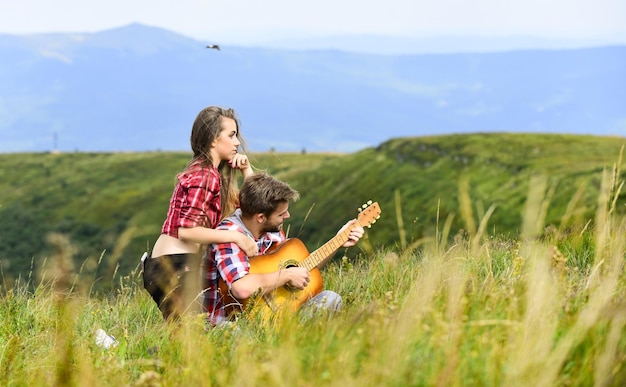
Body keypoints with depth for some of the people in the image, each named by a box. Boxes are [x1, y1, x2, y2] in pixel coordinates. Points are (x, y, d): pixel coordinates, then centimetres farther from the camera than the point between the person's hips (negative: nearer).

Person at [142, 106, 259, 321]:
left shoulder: (211, 173, 18)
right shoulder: (204, 176, -11)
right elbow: (186, 230, -20)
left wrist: (247, 170, 12)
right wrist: (235, 236, -19)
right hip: (175, 265, -10)